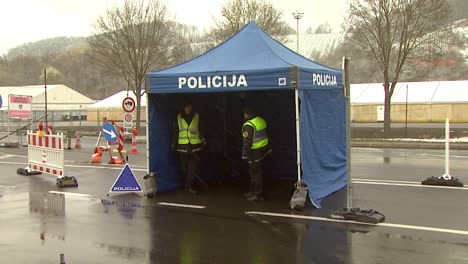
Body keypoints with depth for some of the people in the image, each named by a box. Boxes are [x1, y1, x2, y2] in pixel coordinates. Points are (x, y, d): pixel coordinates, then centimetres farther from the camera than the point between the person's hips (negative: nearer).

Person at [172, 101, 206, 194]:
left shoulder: (197, 117, 7)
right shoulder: (178, 118, 7)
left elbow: (200, 130, 10)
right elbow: (175, 132, 11)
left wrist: (203, 140, -1)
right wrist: (174, 145, 9)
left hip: (195, 146, -1)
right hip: (182, 146, 1)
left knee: (193, 167, -9)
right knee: (184, 168, 4)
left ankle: (189, 186, -7)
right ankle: (190, 186, 15)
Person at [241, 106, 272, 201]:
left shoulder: (248, 125, -20)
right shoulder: (261, 120, 7)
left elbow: (247, 141, -21)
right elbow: (266, 135, 17)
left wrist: (244, 154, -15)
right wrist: (269, 148, 26)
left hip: (255, 152, -9)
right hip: (264, 149, 9)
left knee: (256, 173, -1)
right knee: (253, 172, 18)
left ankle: (258, 194, 5)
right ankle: (252, 191, 28)